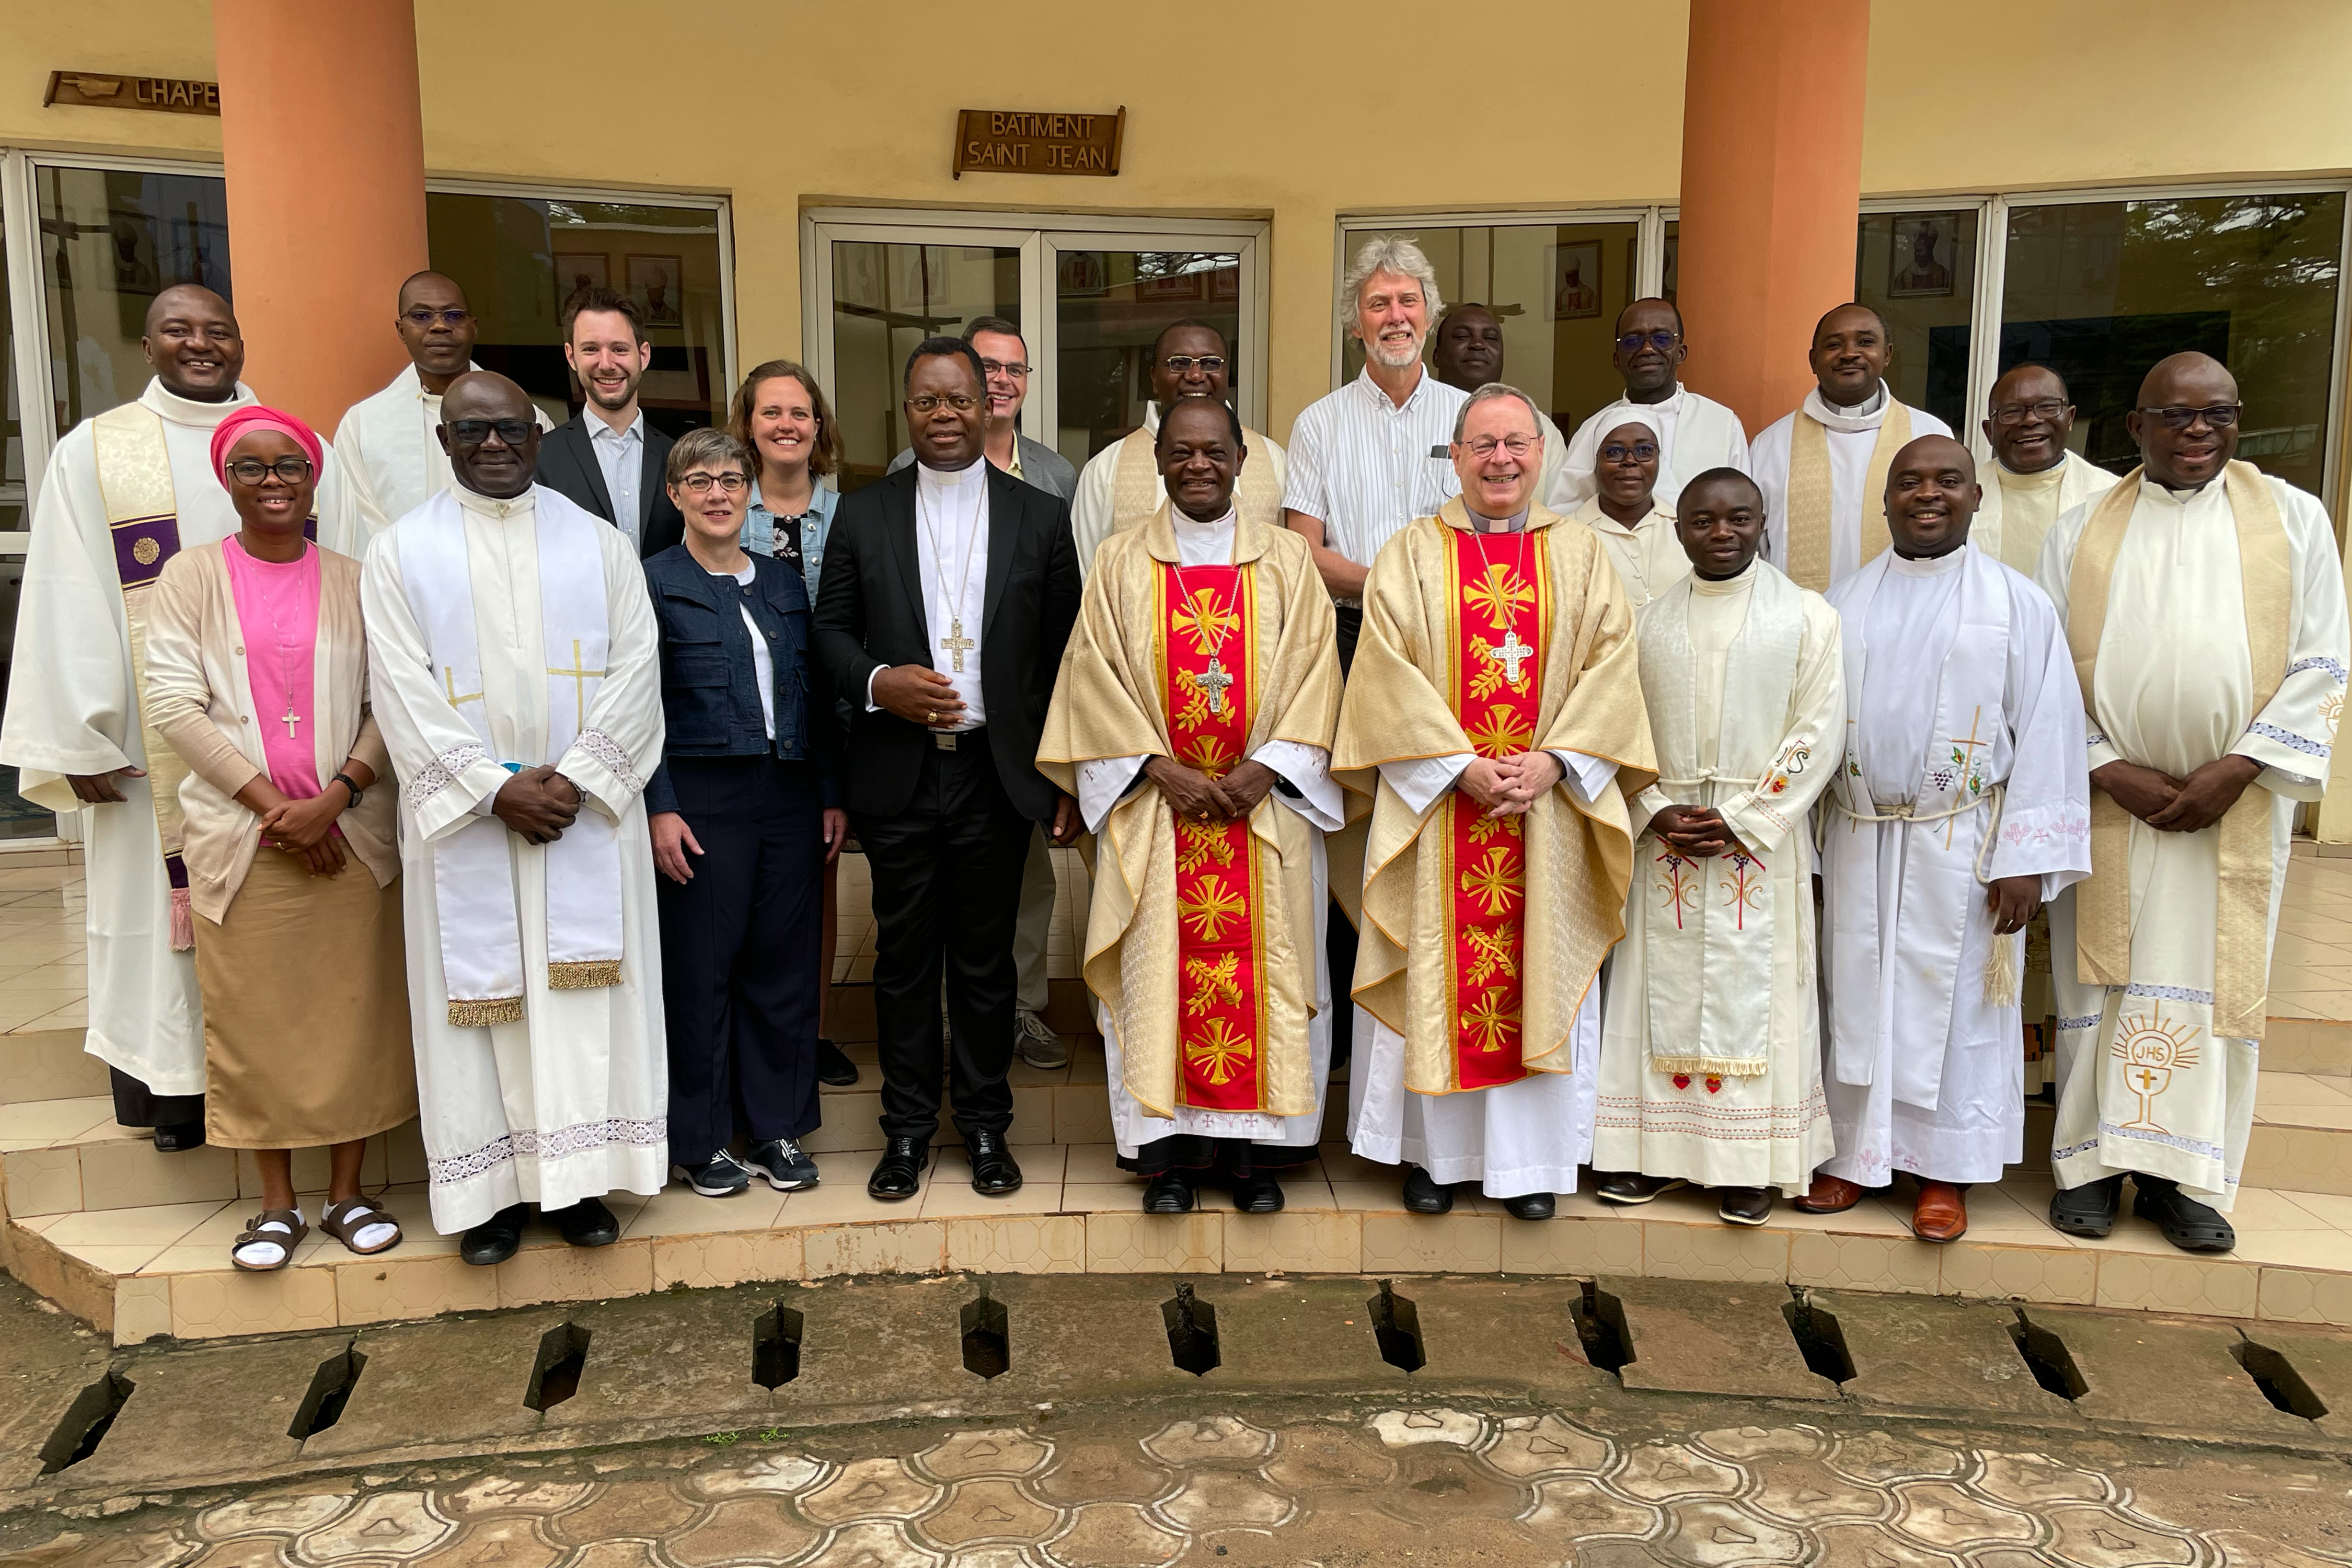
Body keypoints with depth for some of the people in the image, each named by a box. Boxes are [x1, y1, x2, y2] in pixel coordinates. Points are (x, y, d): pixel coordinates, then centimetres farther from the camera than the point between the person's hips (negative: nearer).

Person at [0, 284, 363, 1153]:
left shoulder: (305, 452, 8)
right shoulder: (92, 454, 4)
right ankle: (175, 1086, 14)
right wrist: (80, 743, -6)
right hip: (153, 753, -1)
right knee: (163, 909, 4)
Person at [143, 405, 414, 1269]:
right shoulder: (192, 575, 4)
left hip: (350, 832, 1)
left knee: (355, 1010, 4)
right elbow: (174, 702, -4)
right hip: (241, 835, 0)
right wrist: (270, 802, -11)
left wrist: (336, 797, -13)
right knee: (252, 1015, 4)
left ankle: (347, 1192, 18)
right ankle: (278, 1201, 18)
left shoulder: (354, 580, 6)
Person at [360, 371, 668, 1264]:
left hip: (587, 813, 1)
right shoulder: (401, 553, 4)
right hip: (464, 819, 0)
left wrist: (576, 777, -12)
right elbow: (404, 691, -4)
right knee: (481, 989, 3)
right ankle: (493, 1186, 13)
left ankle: (579, 1176, 12)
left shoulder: (599, 544, 7)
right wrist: (496, 789, -14)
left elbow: (634, 668, 0)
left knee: (584, 987, 2)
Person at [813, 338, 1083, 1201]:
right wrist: (877, 682, -13)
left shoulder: (1040, 516, 4)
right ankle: (907, 1126, 24)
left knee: (985, 960, 9)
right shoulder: (863, 514, 5)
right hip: (898, 774, 1)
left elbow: (1065, 652, 4)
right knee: (904, 958, 9)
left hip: (997, 775, 0)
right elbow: (831, 629, 8)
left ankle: (986, 1123, 25)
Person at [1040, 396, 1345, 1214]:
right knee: (1161, 970, 1)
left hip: (1265, 803, 0)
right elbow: (1096, 677, 0)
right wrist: (1161, 768, -12)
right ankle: (1170, 1151, 10)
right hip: (1155, 804, 0)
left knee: (1261, 968, 2)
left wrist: (1264, 766, -11)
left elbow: (1315, 671, 2)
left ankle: (1256, 1149, 12)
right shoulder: (1120, 562, 6)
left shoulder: (1287, 558, 7)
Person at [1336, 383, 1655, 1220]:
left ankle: (1527, 1157, 18)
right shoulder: (1411, 554, 3)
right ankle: (1433, 1151, 18)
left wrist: (1554, 761, -13)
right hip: (1436, 804, -1)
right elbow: (1389, 675, -6)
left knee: (1539, 976, 6)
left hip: (1550, 808, 1)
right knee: (1436, 973, 4)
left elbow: (1610, 665, 1)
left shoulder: (1580, 555, 8)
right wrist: (1462, 767, -15)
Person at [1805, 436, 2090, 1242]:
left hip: (1963, 844, -2)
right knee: (1860, 996, 8)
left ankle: (1946, 1170, 17)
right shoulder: (1844, 603, 8)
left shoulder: (2018, 604, -1)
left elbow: (2047, 733, -4)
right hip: (1859, 842, 3)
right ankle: (1857, 1153, 21)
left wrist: (2025, 860, -10)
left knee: (1953, 1000, 4)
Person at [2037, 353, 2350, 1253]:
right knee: (2102, 978, 4)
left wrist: (2237, 768, -11)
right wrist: (2112, 771, -9)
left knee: (2214, 981, 4)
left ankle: (2183, 1176, 14)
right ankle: (2093, 1162, 14)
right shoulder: (2081, 532, 5)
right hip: (2105, 802, 0)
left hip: (2235, 805, 0)